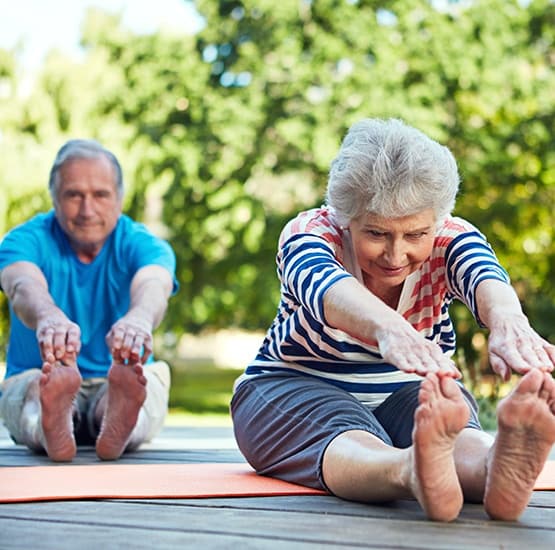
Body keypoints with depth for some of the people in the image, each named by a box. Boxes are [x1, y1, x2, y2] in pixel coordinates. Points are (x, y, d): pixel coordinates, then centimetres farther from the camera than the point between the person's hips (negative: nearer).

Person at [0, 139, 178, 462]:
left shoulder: (142, 245, -2)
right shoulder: (26, 240, -4)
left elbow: (153, 287, -28)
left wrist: (138, 318, -56)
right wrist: (49, 316, -56)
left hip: (112, 387, 1)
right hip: (33, 383, 0)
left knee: (154, 375, -33)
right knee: (40, 384, -36)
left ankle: (119, 427, -64)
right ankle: (50, 428, -68)